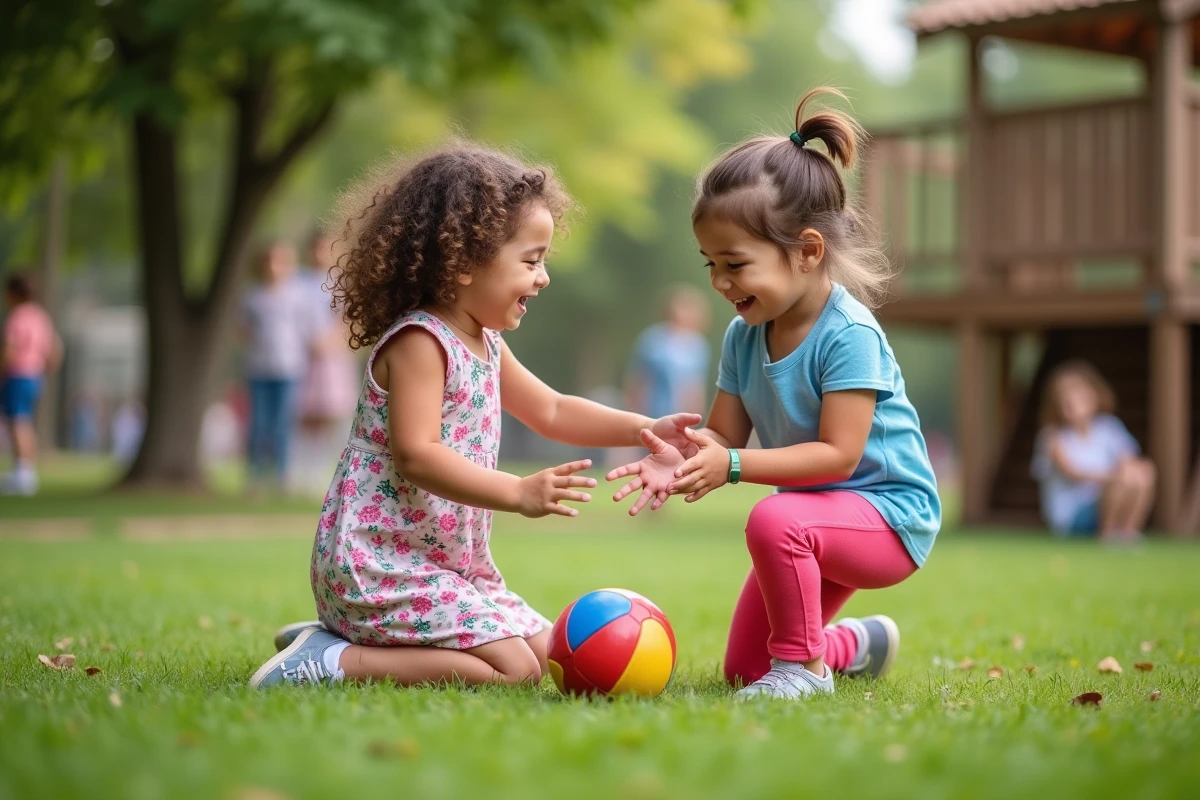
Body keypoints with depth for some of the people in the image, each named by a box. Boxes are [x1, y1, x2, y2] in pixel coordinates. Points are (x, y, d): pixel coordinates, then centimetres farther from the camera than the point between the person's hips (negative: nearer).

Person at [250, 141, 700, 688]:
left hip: (453, 560, 10)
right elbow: (416, 456, -28)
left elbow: (549, 411, 24)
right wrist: (519, 494, -34)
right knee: (514, 671, -17)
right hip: (383, 562, -10)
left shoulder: (486, 343, 13)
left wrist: (644, 429, 13)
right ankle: (334, 660, -13)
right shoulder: (417, 342, -18)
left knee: (546, 652, 15)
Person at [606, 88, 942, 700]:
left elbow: (838, 455, -30)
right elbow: (724, 435, -4)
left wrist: (731, 466, -37)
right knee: (741, 670, 13)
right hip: (820, 520, 8)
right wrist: (680, 461, -27)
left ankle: (802, 664, -15)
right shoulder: (744, 336, -2)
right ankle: (859, 644, 39)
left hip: (891, 514, -8)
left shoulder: (848, 334, -25)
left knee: (774, 522, -38)